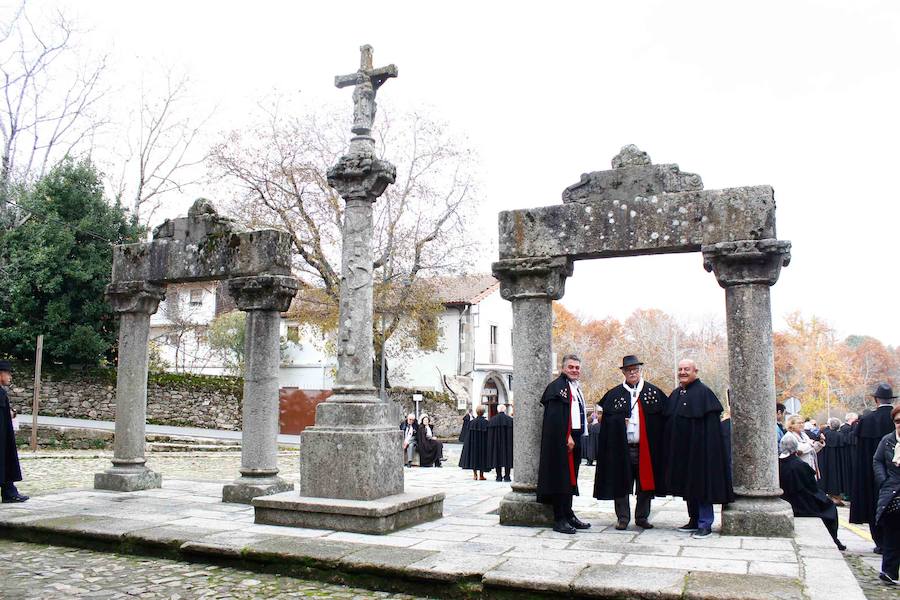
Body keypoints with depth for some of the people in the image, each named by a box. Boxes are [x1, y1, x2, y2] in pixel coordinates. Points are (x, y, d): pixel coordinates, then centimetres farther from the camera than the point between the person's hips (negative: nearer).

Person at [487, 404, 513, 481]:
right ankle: (507, 476, 2)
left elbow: (489, 434, 2)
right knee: (507, 457, 5)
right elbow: (513, 433, -3)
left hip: (496, 443, 1)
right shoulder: (510, 419, -4)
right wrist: (513, 443, 4)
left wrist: (491, 445, 9)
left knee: (497, 457, 8)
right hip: (507, 442, -1)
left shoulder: (492, 420, 0)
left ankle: (499, 476, 7)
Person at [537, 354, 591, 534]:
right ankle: (559, 520, -2)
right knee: (560, 477, -6)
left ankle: (568, 514, 21)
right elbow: (555, 416, -18)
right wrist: (567, 437, -21)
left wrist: (578, 436, 14)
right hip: (561, 439, -9)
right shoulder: (557, 386, -10)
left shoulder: (576, 388, 18)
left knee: (570, 477, 13)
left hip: (574, 438, 9)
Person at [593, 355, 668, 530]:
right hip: (621, 448, 0)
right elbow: (606, 419, 5)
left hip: (646, 448, 0)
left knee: (645, 483, 7)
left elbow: (665, 415, 4)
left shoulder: (654, 392, 5)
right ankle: (622, 518, 15)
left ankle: (642, 517, 22)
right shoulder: (614, 394, 5)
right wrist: (620, 422, -10)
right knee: (621, 484, 3)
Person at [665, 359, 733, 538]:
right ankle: (694, 520, 23)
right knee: (687, 485, 13)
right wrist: (671, 448, 13)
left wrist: (708, 448, -20)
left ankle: (705, 524, 4)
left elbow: (712, 422, -14)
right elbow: (669, 421, 18)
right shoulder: (675, 394, 13)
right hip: (681, 449, 7)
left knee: (701, 484, -3)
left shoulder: (703, 392, -9)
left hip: (698, 448, -7)